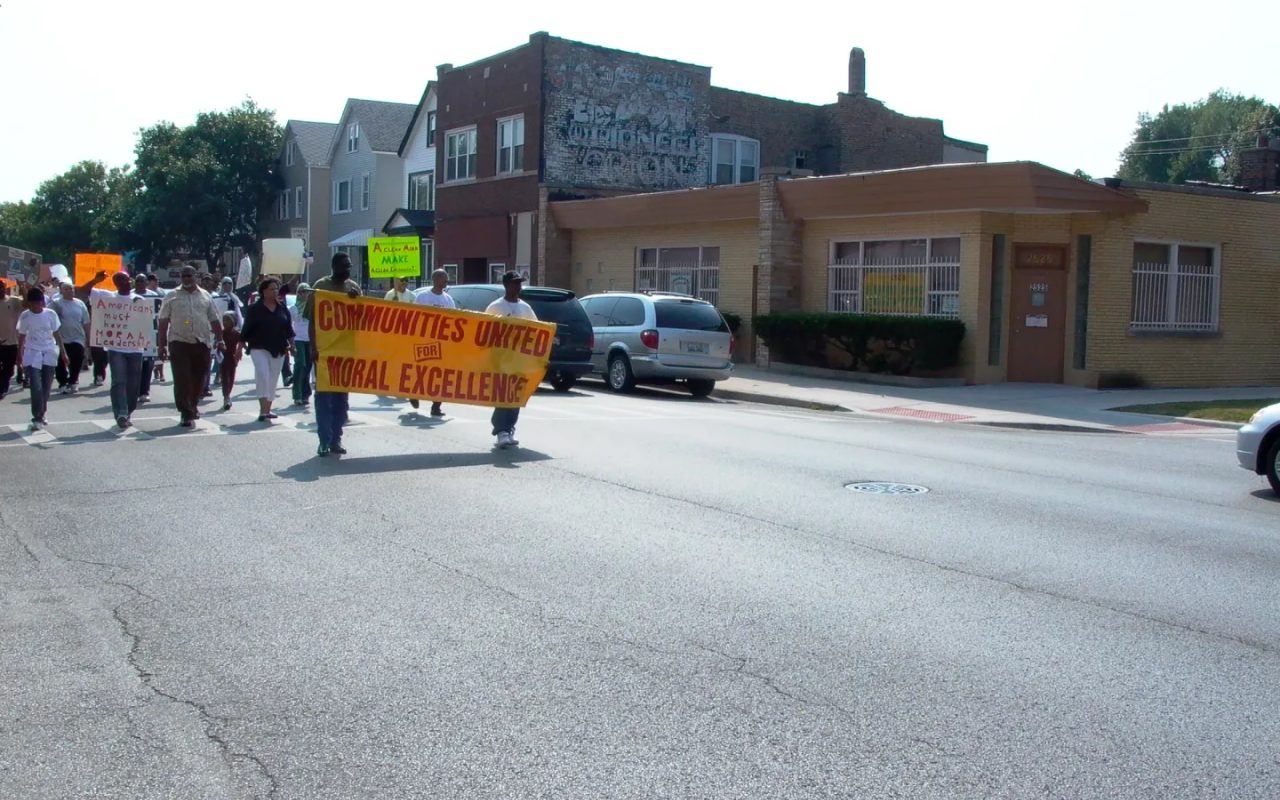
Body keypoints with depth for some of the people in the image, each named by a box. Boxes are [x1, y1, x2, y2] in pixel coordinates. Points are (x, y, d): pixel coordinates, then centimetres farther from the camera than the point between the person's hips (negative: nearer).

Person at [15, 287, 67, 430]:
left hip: (49, 353, 2)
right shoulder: (24, 316, -4)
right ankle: (37, 418, -9)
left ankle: (41, 415, 23)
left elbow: (56, 334, 4)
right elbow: (22, 337, 4)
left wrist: (63, 351, 3)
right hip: (32, 354, -1)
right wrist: (20, 356, 3)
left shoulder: (51, 314, -3)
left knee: (46, 387, 7)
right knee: (36, 387, -12)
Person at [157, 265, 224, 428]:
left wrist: (219, 340, 5)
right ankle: (187, 414, -4)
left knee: (199, 378, 9)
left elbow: (214, 320, 14)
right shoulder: (172, 296, 4)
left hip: (202, 343, 2)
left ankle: (193, 405, 33)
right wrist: (162, 345, 0)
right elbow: (163, 321, 4)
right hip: (179, 343, -2)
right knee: (182, 380, -7)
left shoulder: (205, 296, 11)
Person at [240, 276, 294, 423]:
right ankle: (263, 409, -24)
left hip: (278, 350, 4)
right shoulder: (255, 309, -2)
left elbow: (289, 328, 14)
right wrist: (241, 346, -4)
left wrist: (291, 344, 6)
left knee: (273, 379, 8)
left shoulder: (282, 308, 9)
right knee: (263, 374, -21)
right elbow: (246, 329, -2)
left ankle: (267, 410, 19)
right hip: (259, 348, -4)